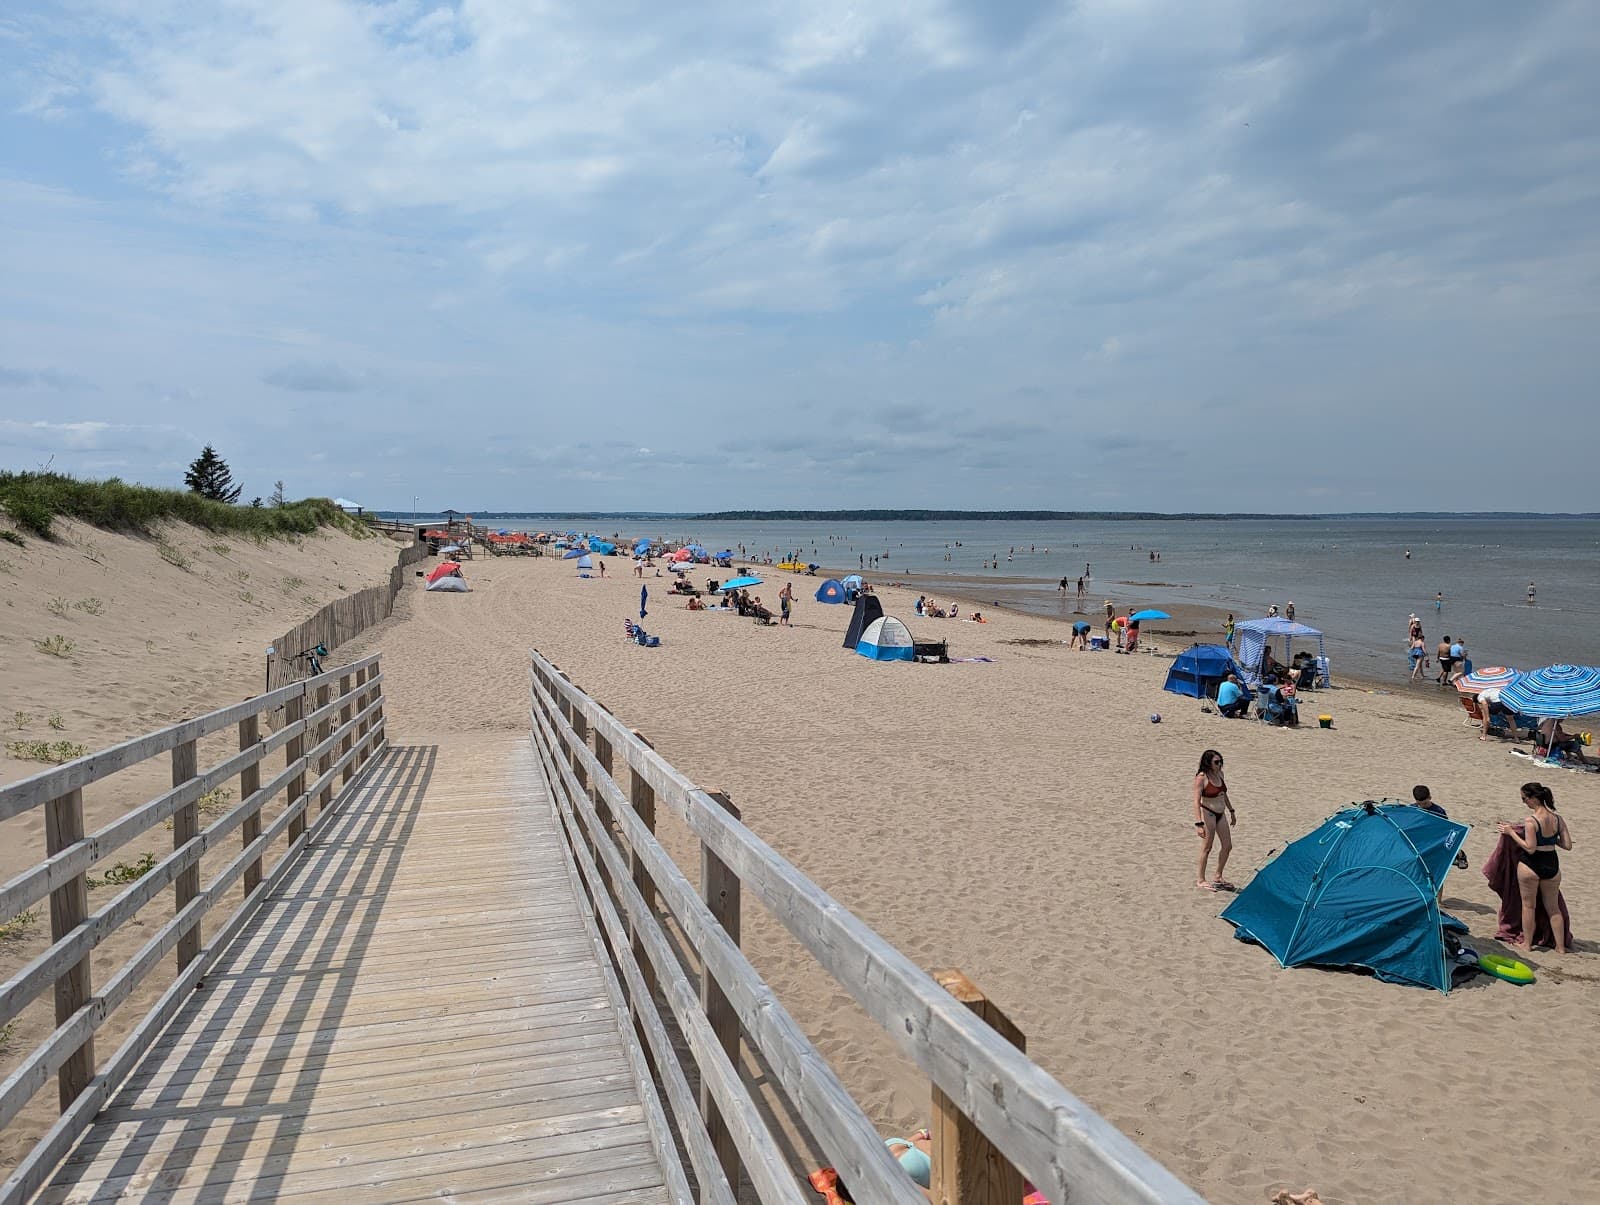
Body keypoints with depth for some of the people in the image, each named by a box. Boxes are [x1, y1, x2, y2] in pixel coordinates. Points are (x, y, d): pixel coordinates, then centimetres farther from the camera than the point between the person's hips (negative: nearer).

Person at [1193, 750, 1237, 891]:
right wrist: (1199, 823, -26)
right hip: (1208, 814, -8)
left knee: (1227, 846, 11)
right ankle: (1200, 880, 12)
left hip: (1220, 814, 8)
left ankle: (1218, 877, 26)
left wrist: (1231, 811, 24)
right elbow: (1197, 801, -21)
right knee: (1207, 848, 0)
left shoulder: (1219, 774, 5)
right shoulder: (1201, 778, -18)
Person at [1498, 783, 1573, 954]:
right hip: (1552, 865, 5)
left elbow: (1530, 848, -20)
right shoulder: (1558, 818, -3)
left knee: (1528, 905, 11)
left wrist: (1512, 832, -13)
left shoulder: (1531, 821, -20)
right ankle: (1561, 946, 24)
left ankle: (1527, 943, 20)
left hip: (1530, 865, -5)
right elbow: (1567, 845, 0)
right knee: (1553, 907, 19)